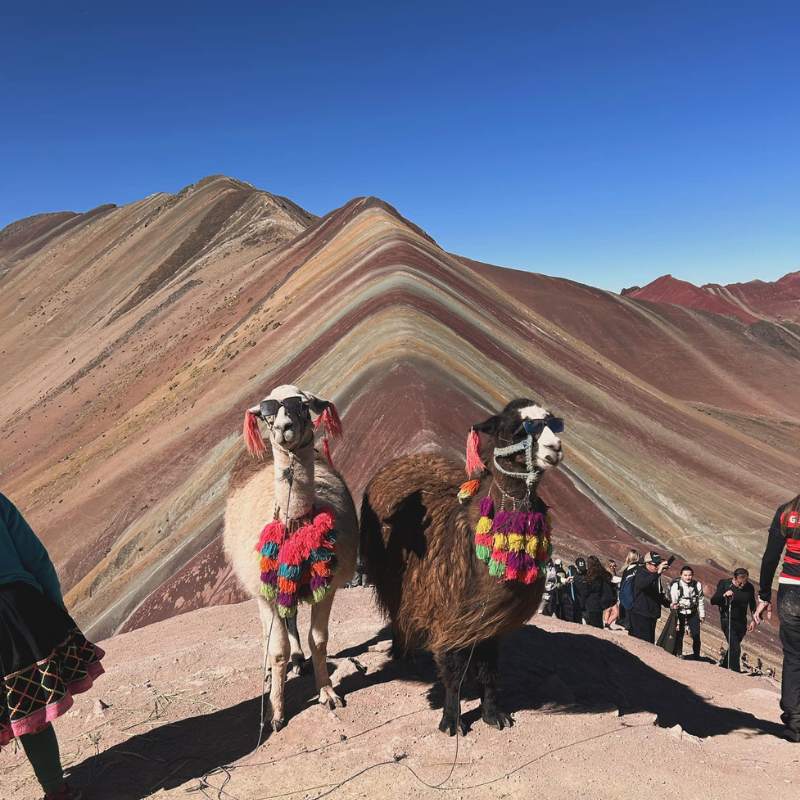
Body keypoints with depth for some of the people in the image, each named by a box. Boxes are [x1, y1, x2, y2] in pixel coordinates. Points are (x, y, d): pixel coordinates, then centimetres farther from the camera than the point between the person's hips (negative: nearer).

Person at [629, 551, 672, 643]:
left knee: (650, 643, 13)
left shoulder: (655, 577, 16)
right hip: (641, 616, -9)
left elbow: (659, 596, 27)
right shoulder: (641, 574, -12)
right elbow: (642, 584, -38)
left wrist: (669, 604, 9)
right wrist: (658, 573, -48)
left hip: (651, 616, 9)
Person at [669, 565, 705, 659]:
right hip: (680, 612, -3)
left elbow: (701, 600, 7)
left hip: (693, 612, 3)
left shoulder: (697, 585, -6)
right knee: (679, 635, -6)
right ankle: (678, 657, 10)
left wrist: (702, 615, 10)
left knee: (696, 636, 1)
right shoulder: (676, 585, -20)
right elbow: (673, 602, -19)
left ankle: (696, 658, 16)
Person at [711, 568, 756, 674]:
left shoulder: (749, 587, -2)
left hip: (742, 622, 4)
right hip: (728, 621, -4)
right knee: (735, 649, -14)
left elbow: (752, 604, 14)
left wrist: (754, 620, 7)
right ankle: (736, 673, -5)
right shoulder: (725, 584, -12)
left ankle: (723, 666, 35)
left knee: (733, 647, 16)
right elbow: (713, 601, -12)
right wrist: (724, 595, -29)